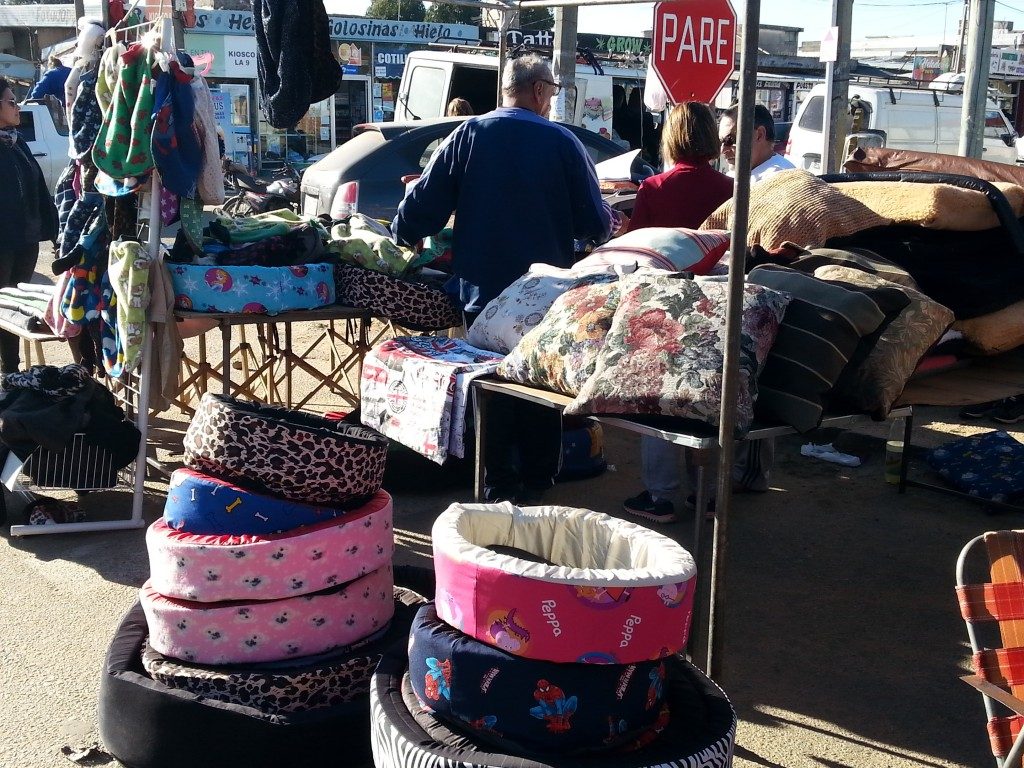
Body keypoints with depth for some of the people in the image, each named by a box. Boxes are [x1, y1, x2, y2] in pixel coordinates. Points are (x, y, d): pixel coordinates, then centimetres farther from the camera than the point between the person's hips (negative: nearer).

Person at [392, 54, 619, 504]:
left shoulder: (469, 135, -3)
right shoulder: (562, 142, -8)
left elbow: (424, 202, -3)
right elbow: (594, 222, -5)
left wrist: (403, 234, 17)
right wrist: (609, 226, 18)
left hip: (482, 289, 2)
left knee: (492, 386, 13)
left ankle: (499, 485, 17)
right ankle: (536, 483, 17)